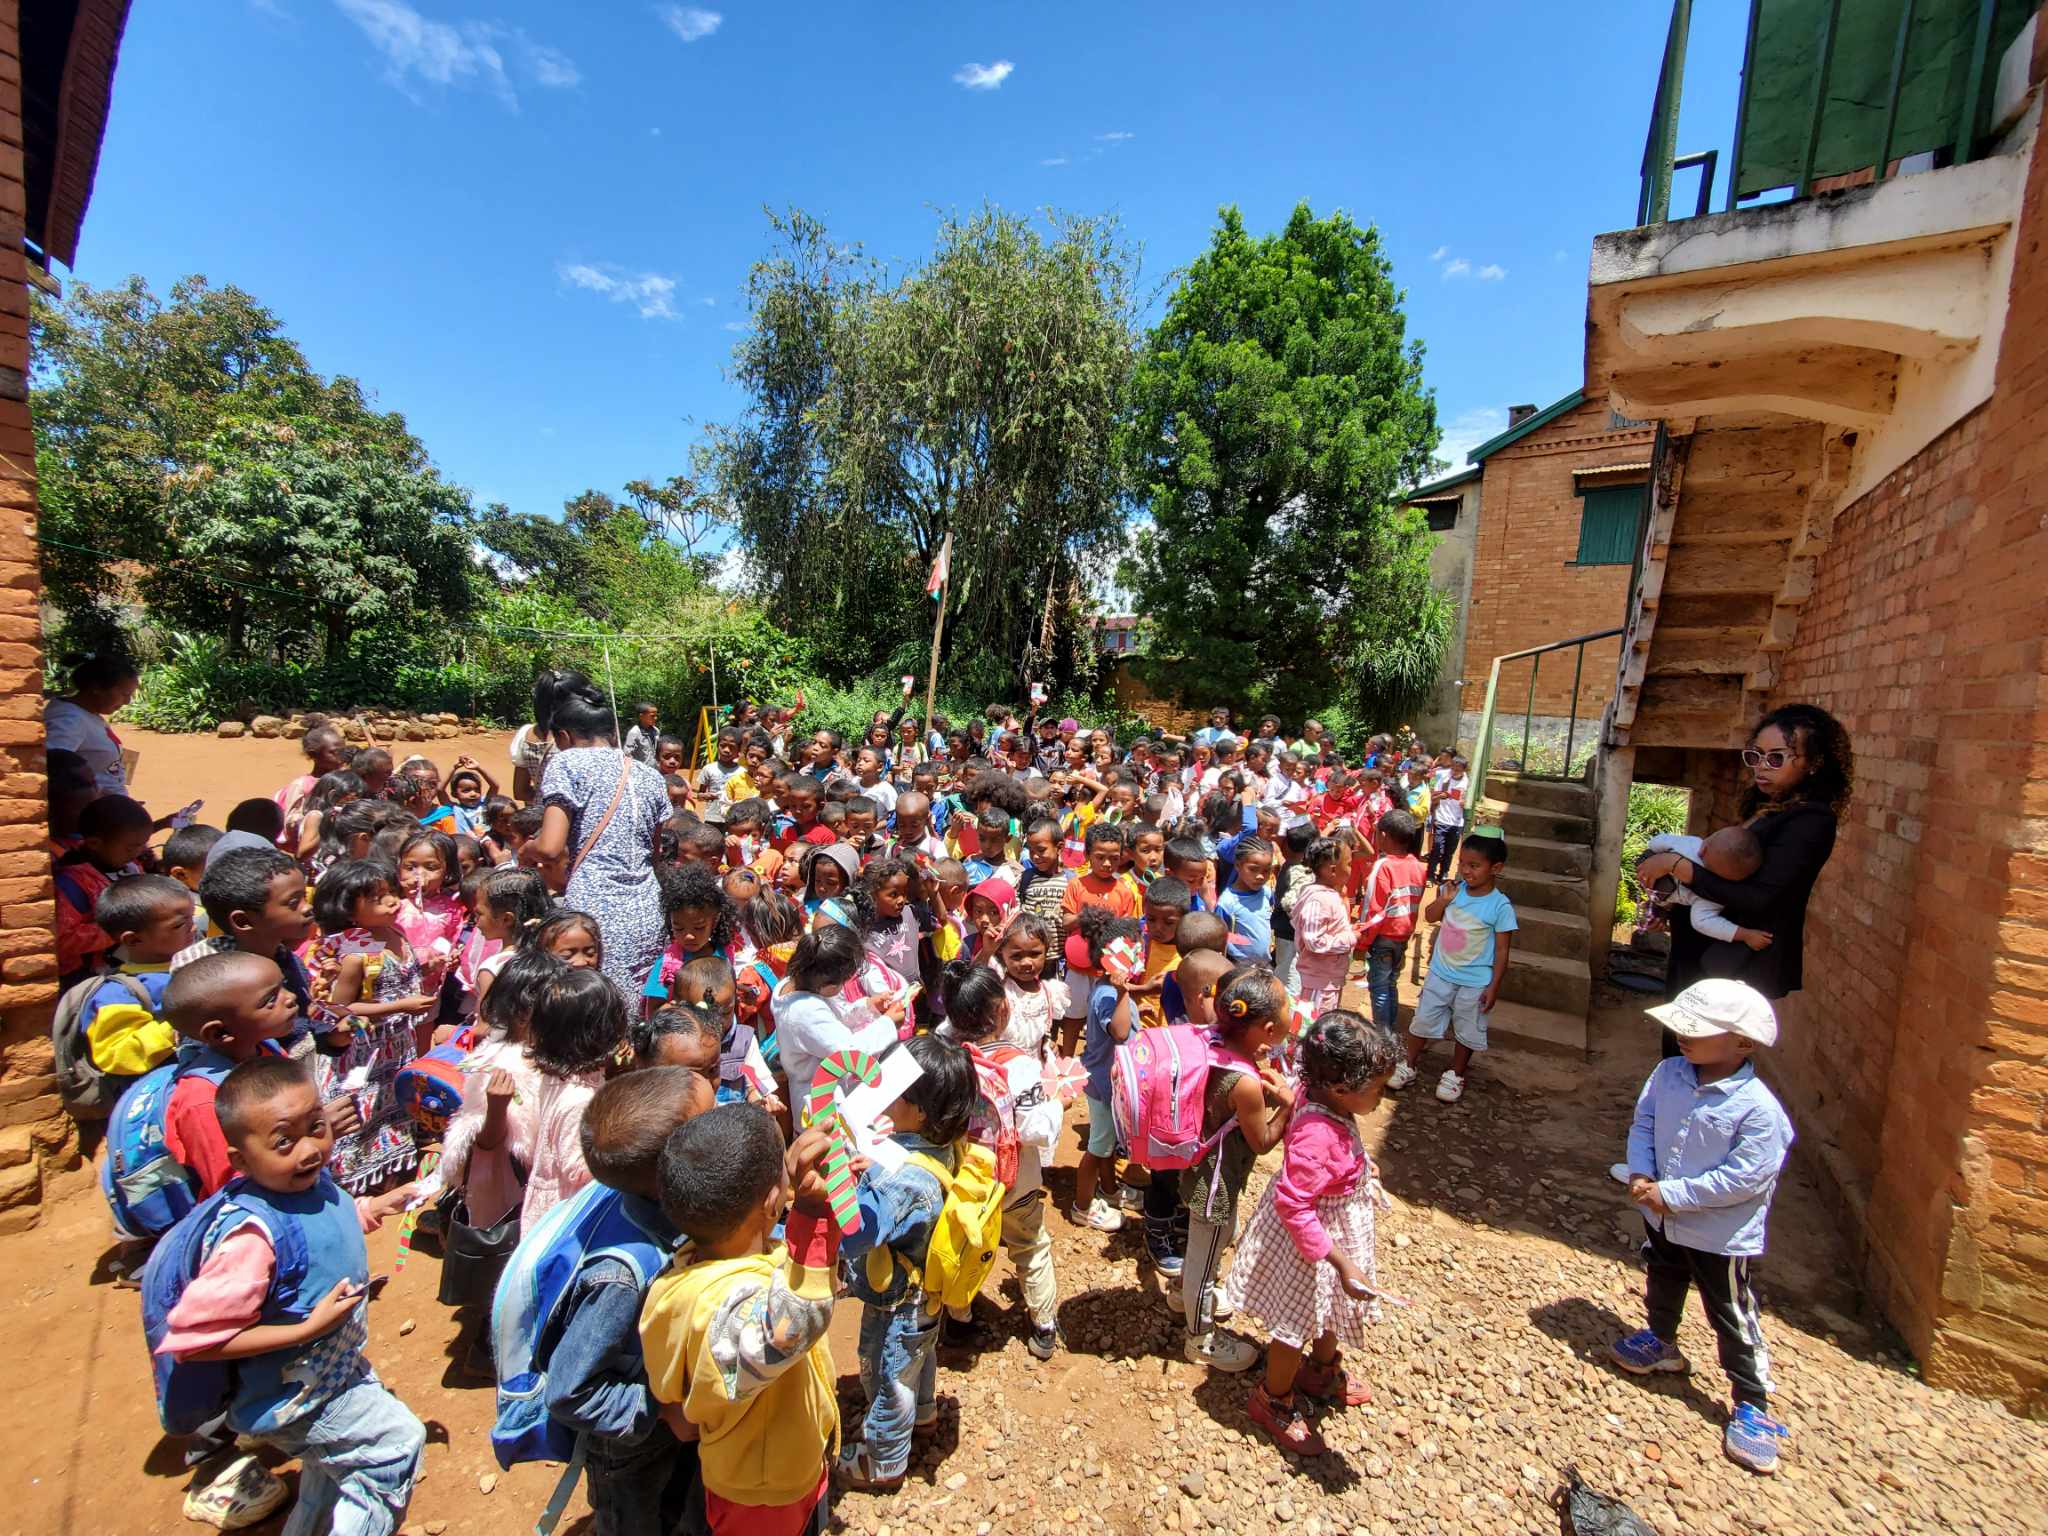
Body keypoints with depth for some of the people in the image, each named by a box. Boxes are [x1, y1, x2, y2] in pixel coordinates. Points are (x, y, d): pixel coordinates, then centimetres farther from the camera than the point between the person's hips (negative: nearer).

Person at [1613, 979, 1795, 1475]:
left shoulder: (1758, 1109, -28)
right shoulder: (1668, 1074, -11)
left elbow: (1742, 1179, -25)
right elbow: (1642, 1123, -2)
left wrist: (1672, 1194, -23)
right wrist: (1640, 1175, -16)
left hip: (1722, 1234, -6)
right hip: (1662, 1217, 6)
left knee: (1734, 1319, 10)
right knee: (1662, 1286, 27)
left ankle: (1753, 1407, 30)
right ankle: (1661, 1344, 53)